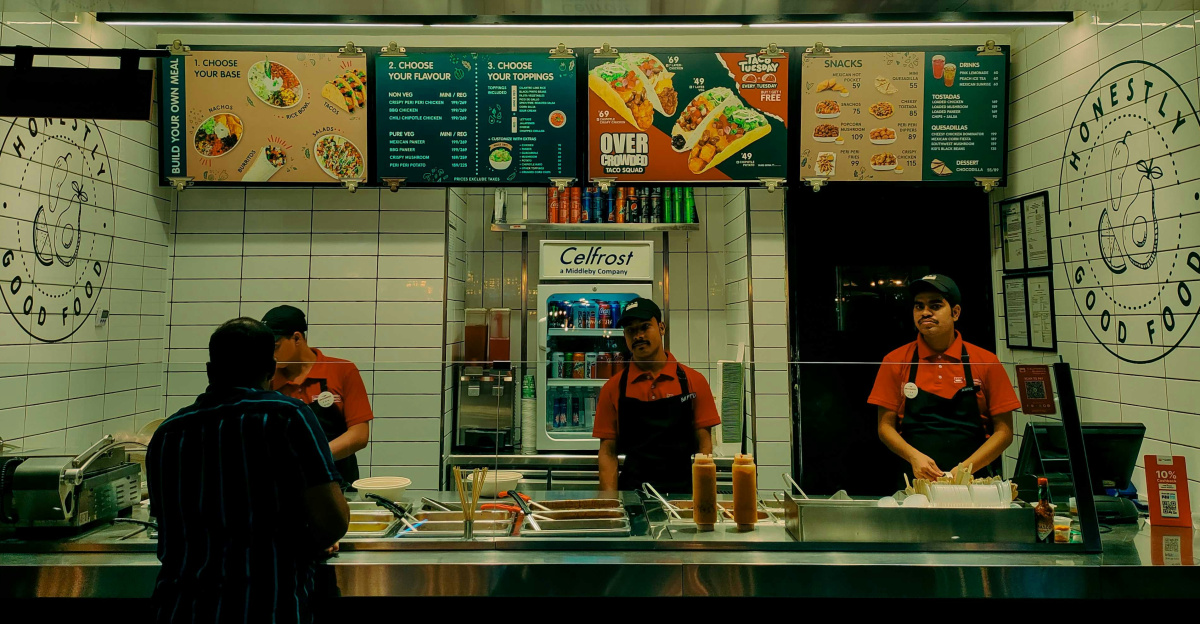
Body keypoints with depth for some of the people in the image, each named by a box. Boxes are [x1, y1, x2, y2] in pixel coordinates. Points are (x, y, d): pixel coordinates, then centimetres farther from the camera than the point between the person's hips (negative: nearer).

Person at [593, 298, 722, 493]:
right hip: (630, 495, 0)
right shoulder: (613, 388, 6)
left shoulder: (693, 382, 5)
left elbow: (703, 444, 5)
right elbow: (608, 451, 5)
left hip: (682, 492, 0)